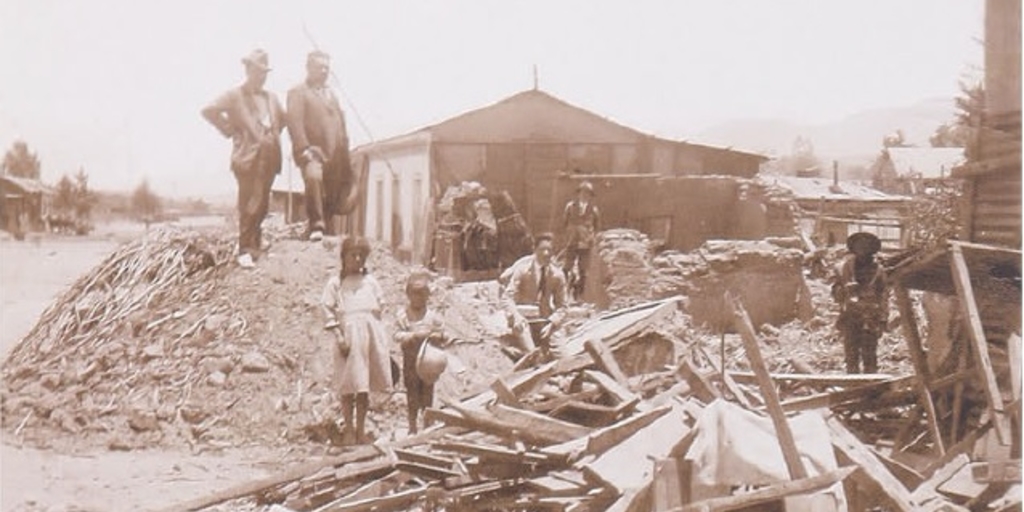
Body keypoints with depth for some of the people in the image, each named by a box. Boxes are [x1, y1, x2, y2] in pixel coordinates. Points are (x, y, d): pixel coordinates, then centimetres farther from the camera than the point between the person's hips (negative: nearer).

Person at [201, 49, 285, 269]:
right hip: (248, 157, -6)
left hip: (270, 157, 6)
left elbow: (282, 118, 32)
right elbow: (209, 110, -13)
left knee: (263, 203, 14)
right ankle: (245, 250, -4)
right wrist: (230, 130, -9)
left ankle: (256, 235, 38)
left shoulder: (271, 98, 16)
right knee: (249, 205, -9)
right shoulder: (235, 95, -3)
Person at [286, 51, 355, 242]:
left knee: (330, 200, 4)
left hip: (334, 155, 7)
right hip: (313, 151, -7)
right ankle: (316, 226, -34)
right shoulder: (298, 92, 5)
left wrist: (346, 163, 19)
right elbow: (295, 122, -9)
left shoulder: (332, 95, 27)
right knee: (313, 177, -35)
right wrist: (304, 149, -23)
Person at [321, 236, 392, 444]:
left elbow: (378, 309, 12)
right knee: (348, 386, 1)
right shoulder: (335, 283, 2)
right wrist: (339, 337, -13)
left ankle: (361, 428, 16)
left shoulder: (370, 281, 10)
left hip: (369, 336, 3)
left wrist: (379, 340, 6)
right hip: (348, 336, -3)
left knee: (364, 388, 7)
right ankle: (348, 428, 11)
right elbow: (329, 312, -3)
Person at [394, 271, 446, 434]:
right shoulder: (403, 315, -3)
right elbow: (398, 335, -10)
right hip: (410, 361, -1)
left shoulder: (433, 316, 1)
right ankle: (412, 426, 13)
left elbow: (442, 333, 5)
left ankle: (427, 425, 18)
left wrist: (437, 336, -17)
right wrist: (414, 336, -23)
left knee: (427, 393, 8)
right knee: (412, 393, 5)